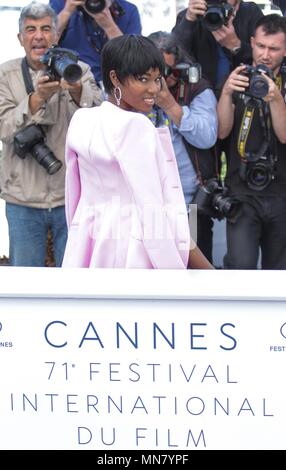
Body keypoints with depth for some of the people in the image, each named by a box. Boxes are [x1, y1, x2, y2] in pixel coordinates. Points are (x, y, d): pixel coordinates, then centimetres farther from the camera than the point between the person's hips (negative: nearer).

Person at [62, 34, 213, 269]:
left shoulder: (80, 120, 5)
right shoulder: (136, 126, -16)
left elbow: (74, 195, 11)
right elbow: (153, 210, -18)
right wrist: (174, 266, -14)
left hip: (86, 246, 7)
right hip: (131, 249, -7)